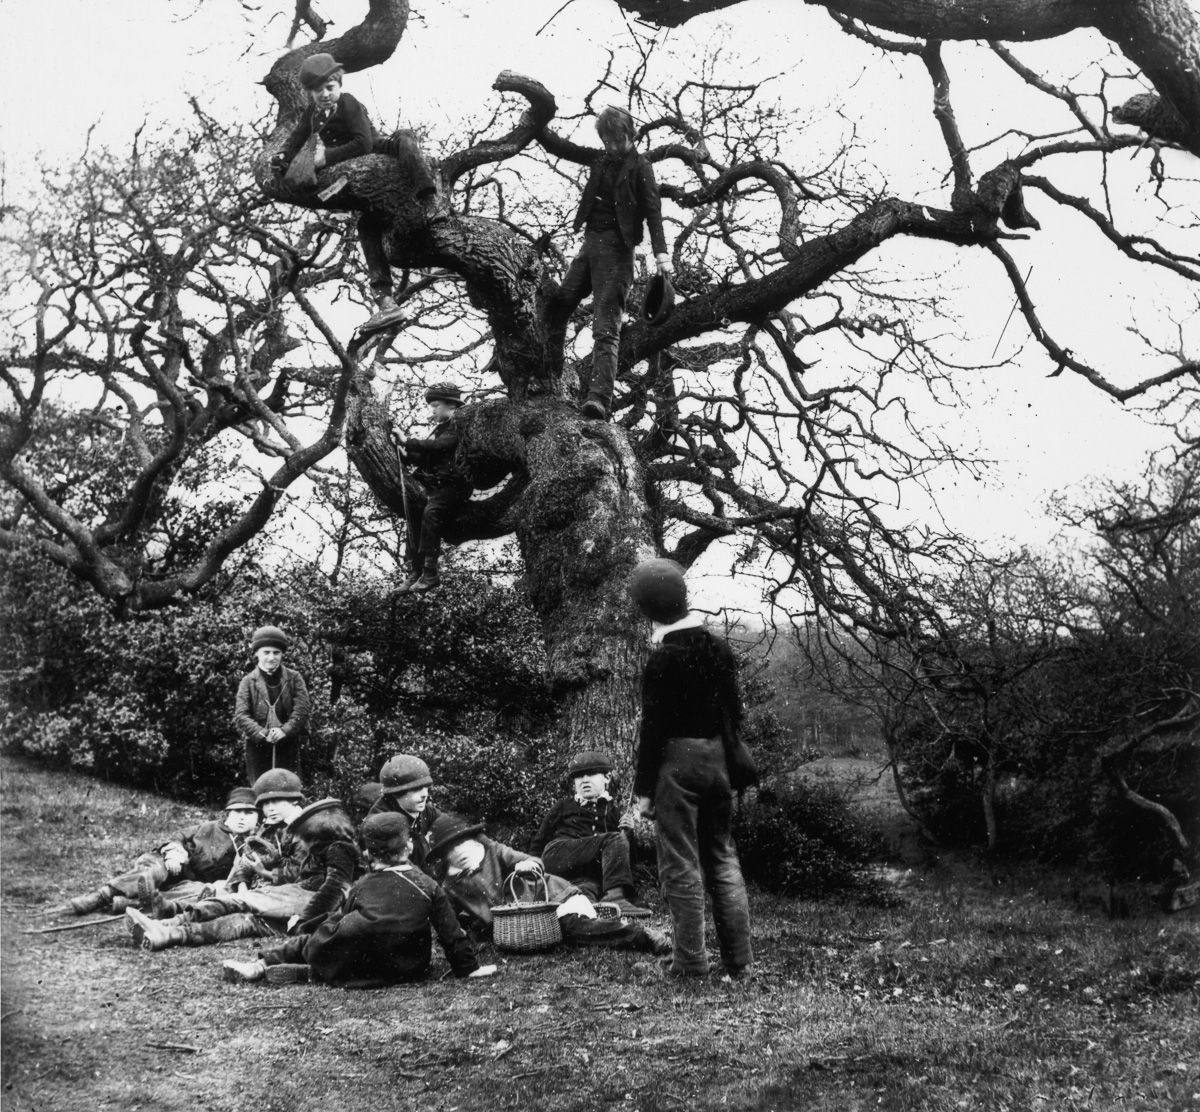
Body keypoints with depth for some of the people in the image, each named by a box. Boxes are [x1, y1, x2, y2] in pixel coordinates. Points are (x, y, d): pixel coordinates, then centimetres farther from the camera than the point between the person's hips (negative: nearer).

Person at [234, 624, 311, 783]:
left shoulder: (294, 678, 8)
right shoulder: (248, 681, 6)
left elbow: (303, 709, -4)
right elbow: (240, 716, -3)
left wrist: (284, 730, -20)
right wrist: (262, 733, -20)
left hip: (288, 746, 0)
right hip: (257, 747, 0)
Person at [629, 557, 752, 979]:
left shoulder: (661, 659, -13)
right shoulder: (719, 649, 4)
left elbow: (652, 728, -13)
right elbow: (734, 711, 10)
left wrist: (644, 788, -7)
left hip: (677, 761, -6)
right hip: (718, 758, 6)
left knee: (681, 865, 1)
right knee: (723, 859, 13)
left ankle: (691, 960, 5)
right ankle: (739, 960, 15)